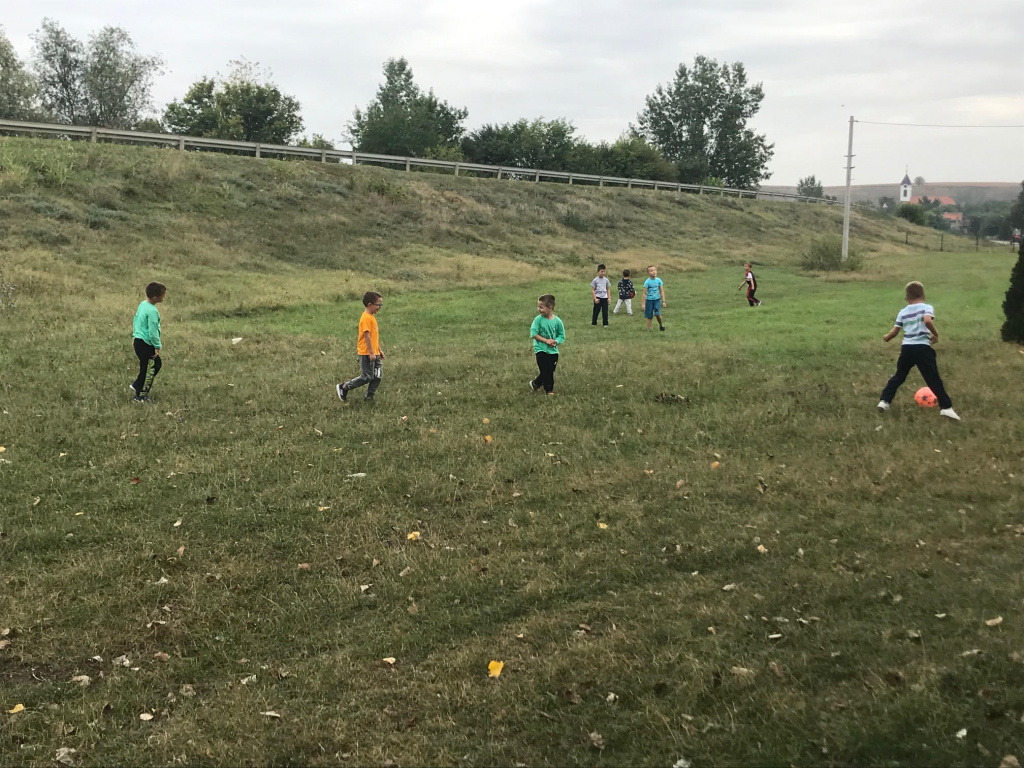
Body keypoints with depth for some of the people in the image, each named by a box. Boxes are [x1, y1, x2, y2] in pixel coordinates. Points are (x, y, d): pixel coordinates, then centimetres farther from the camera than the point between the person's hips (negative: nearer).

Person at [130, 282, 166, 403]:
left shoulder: (142, 304, 6)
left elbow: (135, 321, 18)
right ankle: (139, 397, 12)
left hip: (138, 340, 10)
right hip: (146, 344, -10)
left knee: (157, 364, 20)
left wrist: (134, 335, 28)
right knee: (148, 370, 2)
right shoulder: (152, 311, -23)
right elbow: (153, 331, -22)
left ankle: (136, 385, 25)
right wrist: (157, 347, -15)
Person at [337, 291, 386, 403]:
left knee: (377, 376, 8)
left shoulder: (372, 317, 14)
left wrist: (379, 350, 22)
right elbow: (367, 336, -21)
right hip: (366, 353, -10)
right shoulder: (366, 318, -17)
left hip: (374, 353, 10)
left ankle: (369, 397, 16)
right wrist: (371, 353, -22)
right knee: (366, 377, -4)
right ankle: (343, 387, 7)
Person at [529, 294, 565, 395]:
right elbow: (533, 334, -13)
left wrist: (556, 341, -19)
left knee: (550, 370, 10)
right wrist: (546, 340, -20)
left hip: (553, 350, 3)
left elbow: (561, 335, 1)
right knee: (546, 370, -7)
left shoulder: (557, 321, -7)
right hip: (541, 349, -3)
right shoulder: (538, 319, -11)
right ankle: (549, 389, 9)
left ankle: (536, 383, 30)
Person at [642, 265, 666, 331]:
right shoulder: (647, 282, -10)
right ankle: (649, 328, 20)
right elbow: (644, 293, -6)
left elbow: (662, 291, 4)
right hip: (649, 300, -1)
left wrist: (663, 301, 1)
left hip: (657, 299, 1)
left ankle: (661, 324, 13)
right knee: (649, 316, 6)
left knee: (657, 314, -14)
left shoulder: (659, 280, -3)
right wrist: (644, 304, -6)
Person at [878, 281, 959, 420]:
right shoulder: (927, 308, -2)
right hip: (922, 348, -4)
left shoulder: (903, 312, 10)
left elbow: (894, 332, 11)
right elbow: (927, 321, -23)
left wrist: (886, 337, 32)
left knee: (898, 376, 19)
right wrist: (935, 334, -8)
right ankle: (946, 407, -5)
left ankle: (884, 401, 15)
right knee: (933, 379, -1)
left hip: (907, 348, 4)